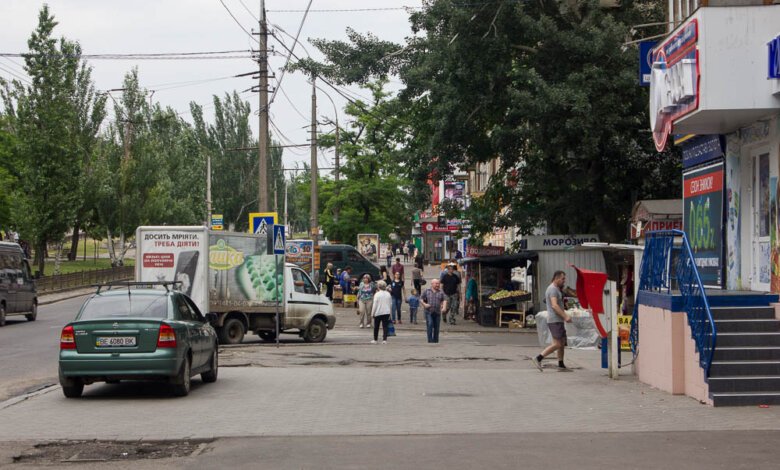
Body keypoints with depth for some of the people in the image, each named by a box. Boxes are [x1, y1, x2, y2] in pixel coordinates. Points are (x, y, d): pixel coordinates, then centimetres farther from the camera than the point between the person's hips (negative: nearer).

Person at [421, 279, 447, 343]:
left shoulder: (441, 292, 8)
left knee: (436, 326, 3)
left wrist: (444, 307, -18)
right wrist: (424, 304, -11)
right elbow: (421, 299, 8)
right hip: (429, 312, -2)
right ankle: (430, 339, -12)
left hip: (437, 312, 2)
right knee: (429, 325, -13)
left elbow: (444, 300, 0)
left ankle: (435, 340, 13)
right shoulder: (427, 291, 6)